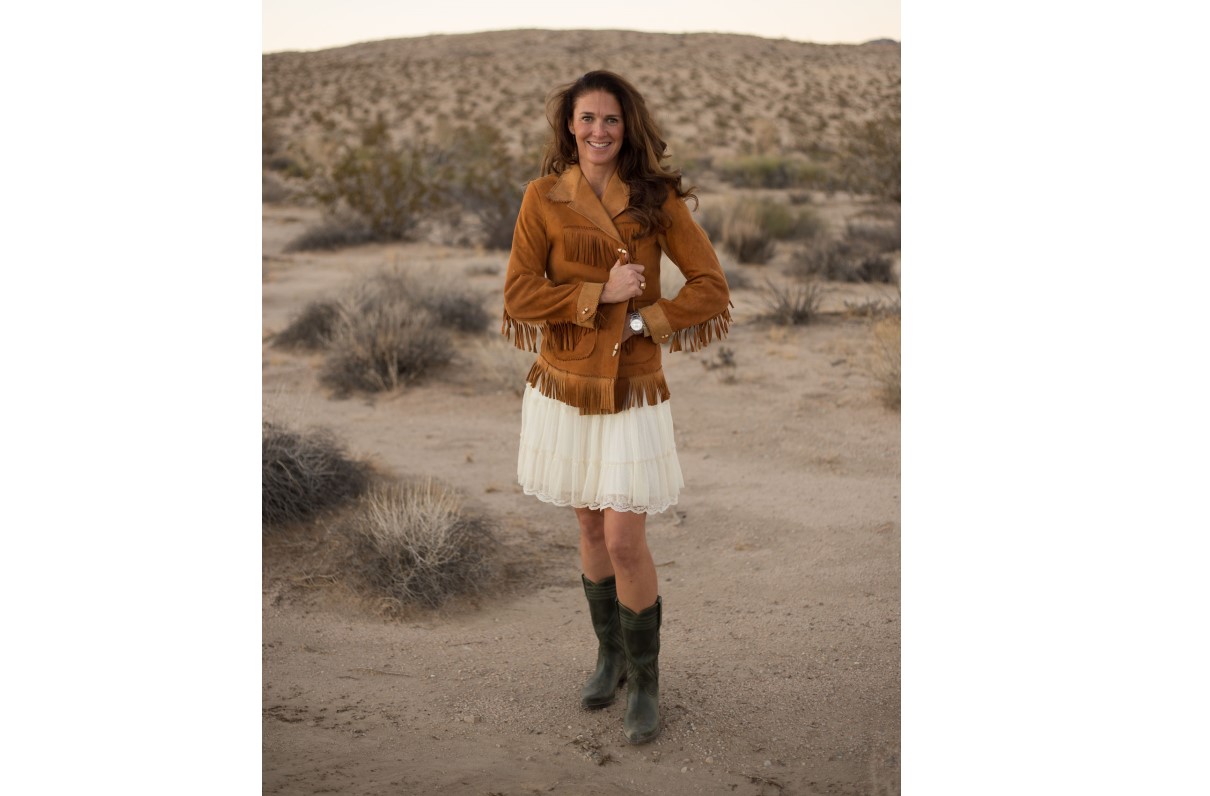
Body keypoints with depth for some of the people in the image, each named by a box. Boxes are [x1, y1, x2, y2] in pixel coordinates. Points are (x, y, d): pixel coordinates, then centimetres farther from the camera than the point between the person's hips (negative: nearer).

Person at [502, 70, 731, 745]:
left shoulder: (656, 197, -2)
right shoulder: (544, 197, 0)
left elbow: (711, 286, -3)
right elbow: (519, 294, -6)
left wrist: (642, 319, -12)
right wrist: (600, 293, -15)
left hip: (634, 389, -1)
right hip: (566, 385, 2)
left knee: (625, 539, -5)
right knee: (592, 528, 14)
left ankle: (646, 681, 16)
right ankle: (610, 656, 35)